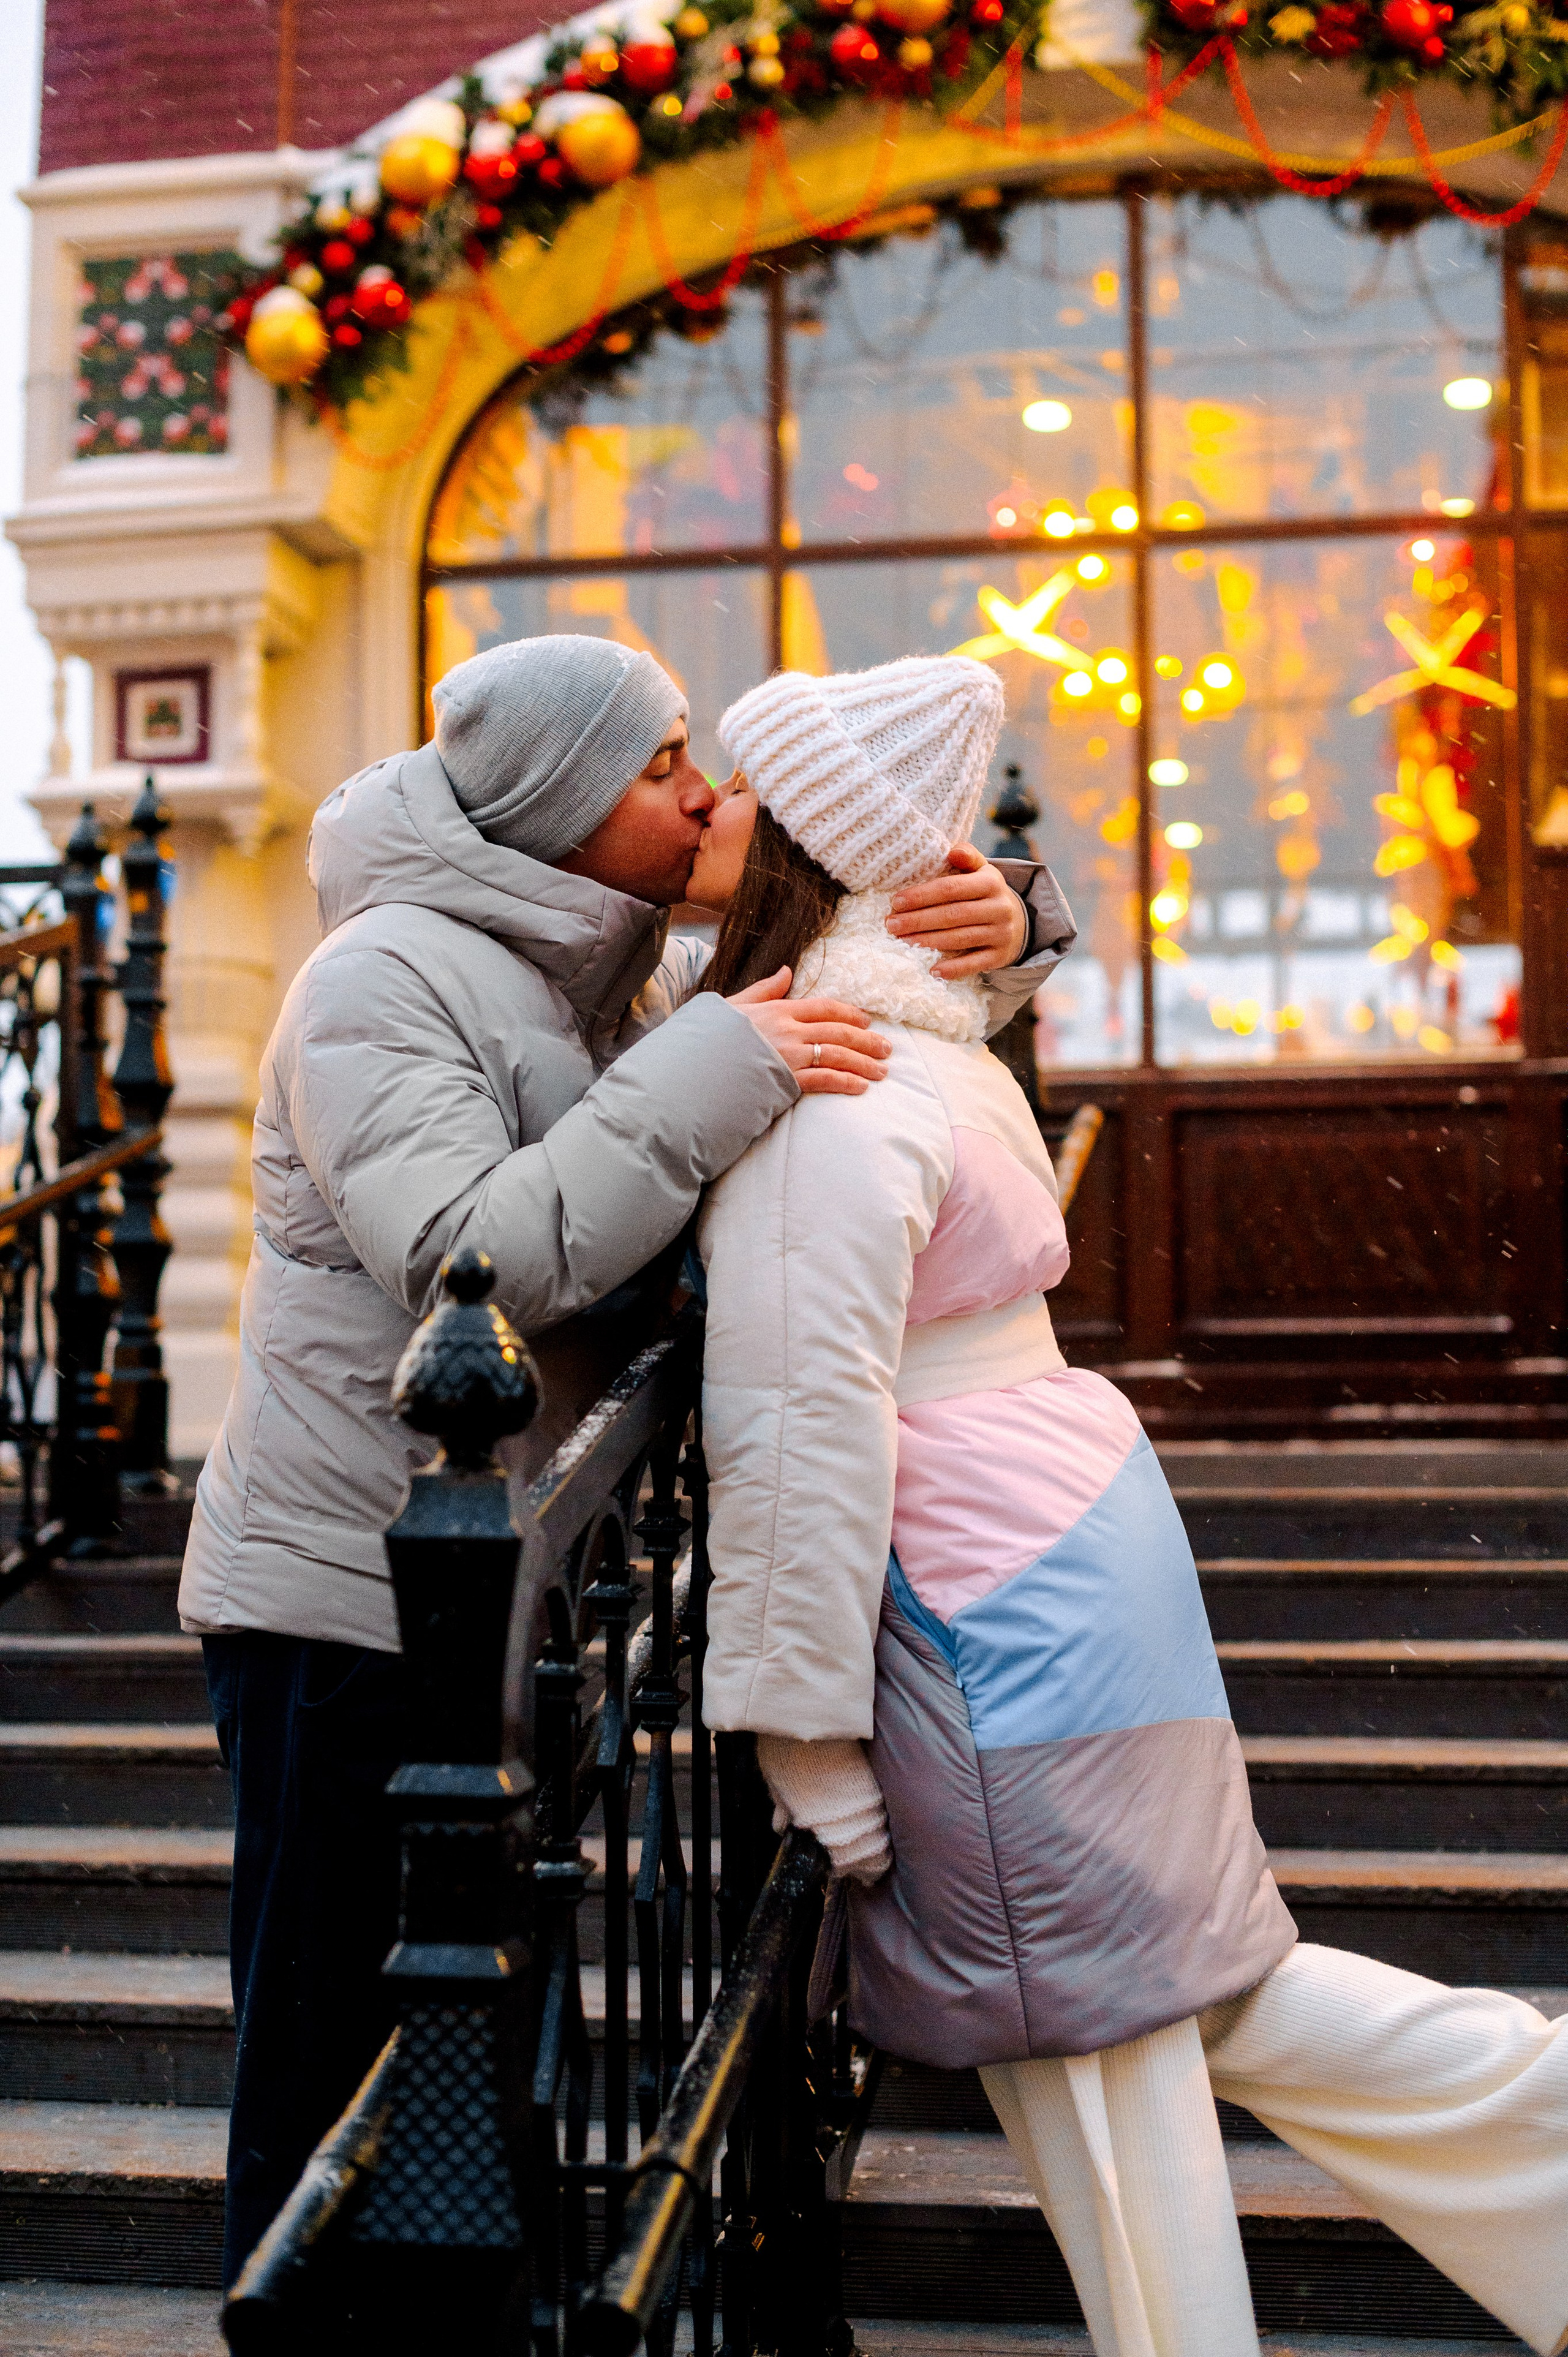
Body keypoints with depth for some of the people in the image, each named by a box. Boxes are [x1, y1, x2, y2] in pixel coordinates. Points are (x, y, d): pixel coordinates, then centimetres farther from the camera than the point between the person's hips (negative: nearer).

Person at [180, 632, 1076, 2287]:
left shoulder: (617, 975, 11)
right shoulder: (385, 978, -15)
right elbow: (476, 1263, -29)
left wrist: (998, 927, -7)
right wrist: (711, 1073, -29)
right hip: (343, 1602, -9)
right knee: (332, 2066, 1)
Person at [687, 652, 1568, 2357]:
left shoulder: (816, 1088, -18)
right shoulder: (910, 1038, 13)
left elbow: (807, 1425, -21)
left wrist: (801, 1722, -16)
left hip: (991, 1609, -10)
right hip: (1070, 1547, 10)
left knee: (1091, 2045, 3)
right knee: (1199, 1992, 19)